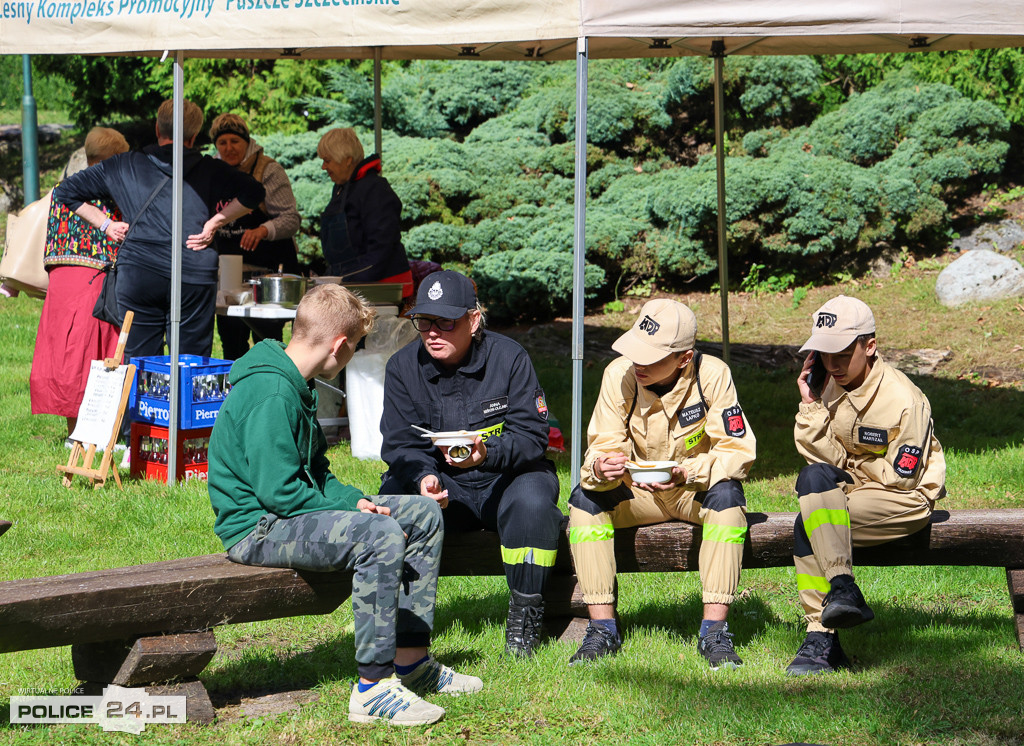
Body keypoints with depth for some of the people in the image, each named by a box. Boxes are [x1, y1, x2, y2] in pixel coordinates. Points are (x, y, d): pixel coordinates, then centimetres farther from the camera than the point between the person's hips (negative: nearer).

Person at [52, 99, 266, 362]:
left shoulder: (125, 165, 13)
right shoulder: (210, 170, 8)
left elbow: (66, 191, 17)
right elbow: (253, 192, -4)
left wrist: (105, 224, 13)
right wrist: (214, 222, -1)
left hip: (137, 275, 1)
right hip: (194, 277, -1)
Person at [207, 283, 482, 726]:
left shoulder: (294, 386, 14)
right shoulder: (271, 395, -21)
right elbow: (277, 491, -26)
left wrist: (355, 501, 0)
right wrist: (354, 513, -18)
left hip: (292, 512, 11)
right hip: (258, 527, -11)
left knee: (423, 515, 8)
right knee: (380, 536, -31)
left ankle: (411, 662, 11)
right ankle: (373, 689, -28)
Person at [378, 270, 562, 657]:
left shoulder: (509, 357, -9)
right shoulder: (403, 367, -2)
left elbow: (531, 434, -15)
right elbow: (401, 444, -7)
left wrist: (486, 454, -36)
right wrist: (423, 477, -31)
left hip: (506, 476, -2)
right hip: (439, 482, 2)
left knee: (531, 501, -35)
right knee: (393, 502, -30)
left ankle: (525, 612, -15)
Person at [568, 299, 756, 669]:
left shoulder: (712, 375, -23)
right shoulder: (619, 374, -17)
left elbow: (738, 451, -22)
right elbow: (603, 447, -14)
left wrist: (686, 473, -40)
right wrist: (599, 469, -40)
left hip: (698, 490, -2)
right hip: (638, 494, 2)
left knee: (727, 494, -35)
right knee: (584, 498, -25)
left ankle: (714, 630, -31)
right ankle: (602, 628, -21)